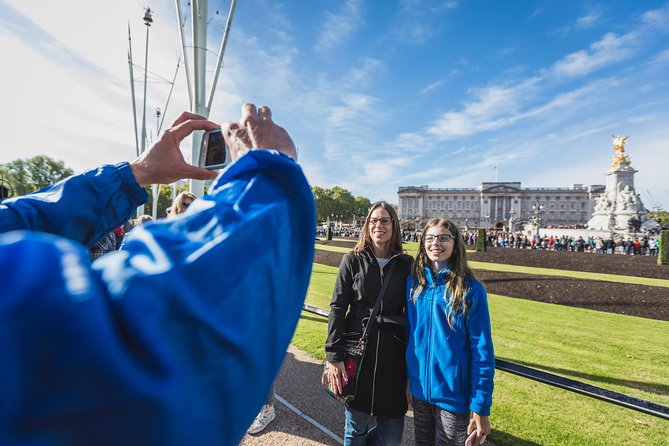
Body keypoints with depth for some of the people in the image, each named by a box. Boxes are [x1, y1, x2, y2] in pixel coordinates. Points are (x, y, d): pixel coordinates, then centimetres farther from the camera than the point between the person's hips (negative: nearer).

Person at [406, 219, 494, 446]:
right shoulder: (414, 282, -3)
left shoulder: (471, 289, -15)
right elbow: (408, 333, 5)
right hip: (419, 389, 4)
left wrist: (481, 407, -12)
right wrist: (407, 377, 6)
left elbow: (482, 351, -12)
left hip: (454, 395, -4)